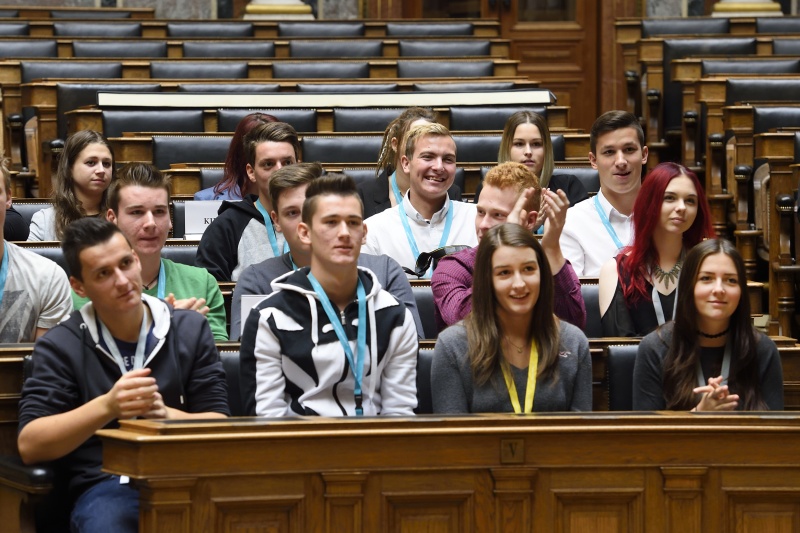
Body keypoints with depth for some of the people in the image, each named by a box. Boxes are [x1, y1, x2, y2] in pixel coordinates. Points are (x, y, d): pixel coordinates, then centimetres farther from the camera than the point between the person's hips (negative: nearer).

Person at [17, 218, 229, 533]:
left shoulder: (190, 330, 11)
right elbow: (29, 445, -4)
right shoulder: (60, 346, 5)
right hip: (105, 486, -2)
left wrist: (167, 415, -15)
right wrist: (106, 407, -19)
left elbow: (219, 424, 7)